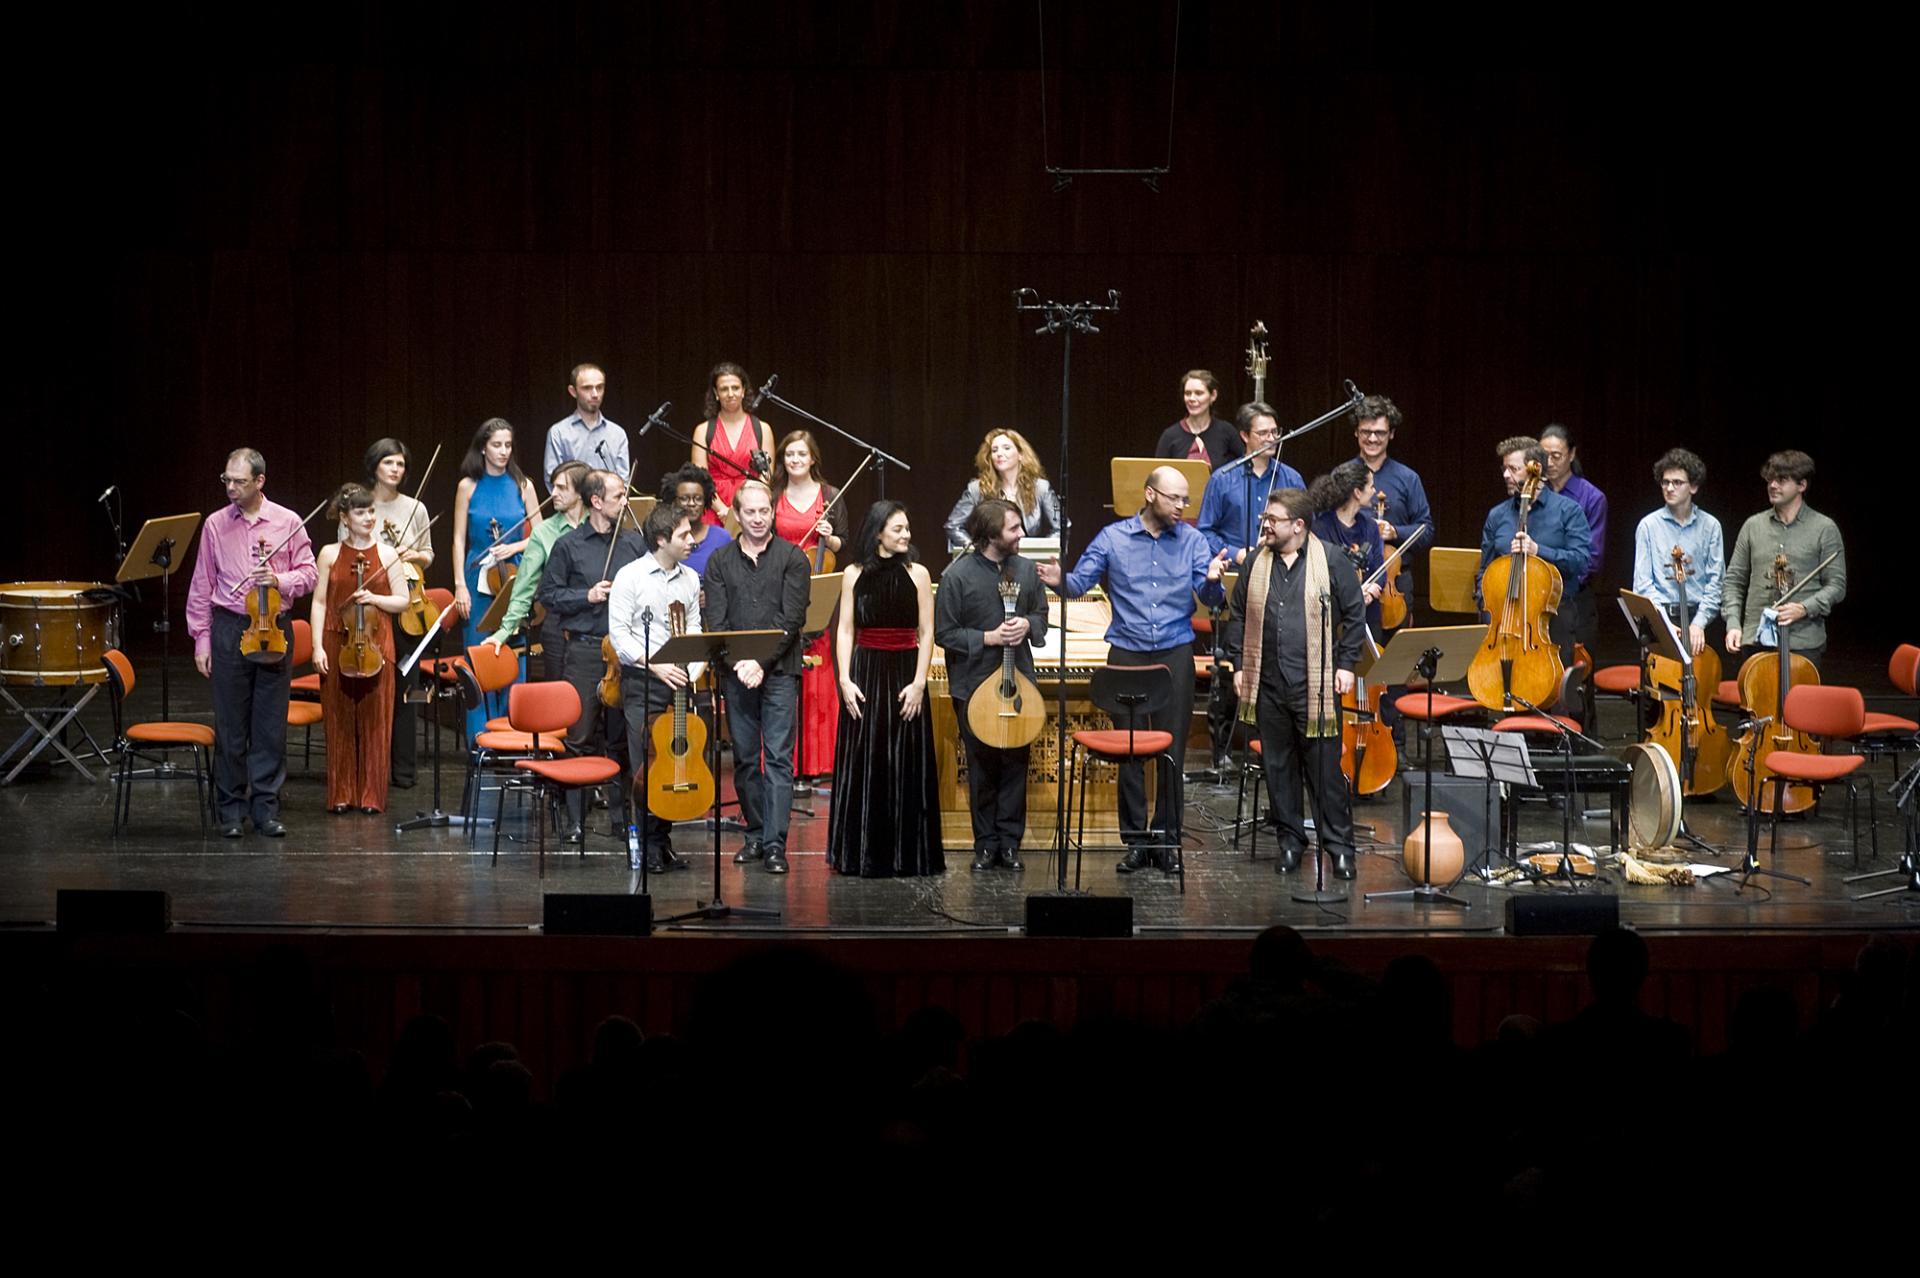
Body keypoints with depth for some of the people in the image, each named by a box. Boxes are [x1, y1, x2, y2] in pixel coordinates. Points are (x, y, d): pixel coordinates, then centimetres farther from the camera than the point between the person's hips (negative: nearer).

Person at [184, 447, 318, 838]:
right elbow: (201, 586, 6)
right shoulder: (215, 525, 3)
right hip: (229, 629, 0)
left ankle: (267, 808, 10)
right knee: (230, 725, 3)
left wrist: (280, 581, -14)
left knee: (271, 725, 3)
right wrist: (201, 638, 3)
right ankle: (230, 809, 12)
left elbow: (307, 573, 6)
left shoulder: (288, 523, 2)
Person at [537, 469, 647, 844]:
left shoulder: (634, 544, 10)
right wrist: (587, 596, -11)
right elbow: (549, 595, 2)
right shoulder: (568, 546, 1)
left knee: (623, 738, 8)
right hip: (583, 650, -3)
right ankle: (575, 820, 4)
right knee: (580, 737, -1)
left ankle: (622, 814, 17)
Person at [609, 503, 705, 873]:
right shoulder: (630, 576, -4)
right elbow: (619, 633, -7)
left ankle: (663, 840, 13)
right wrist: (655, 665, -15)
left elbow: (693, 629, 15)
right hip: (642, 684, -5)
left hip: (679, 682, 5)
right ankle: (650, 844, -1)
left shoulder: (690, 579, 12)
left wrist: (695, 668, -2)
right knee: (647, 764, -7)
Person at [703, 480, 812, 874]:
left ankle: (775, 843, -8)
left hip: (778, 671, -3)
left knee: (778, 759, -6)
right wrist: (737, 661, -11)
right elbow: (716, 620, 3)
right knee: (745, 758, 7)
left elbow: (792, 618, -5)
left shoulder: (792, 558, 2)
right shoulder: (720, 560, 9)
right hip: (736, 674, 3)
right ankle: (755, 834, 16)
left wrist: (762, 661, -13)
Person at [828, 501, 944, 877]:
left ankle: (906, 854, 8)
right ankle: (862, 855, 8)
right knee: (862, 764, 1)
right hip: (866, 673, 0)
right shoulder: (855, 574, 3)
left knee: (905, 765, 1)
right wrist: (845, 680, -6)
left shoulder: (917, 574, 2)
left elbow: (926, 633, 1)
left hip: (905, 673, 0)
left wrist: (919, 683, -8)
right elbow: (846, 631, 4)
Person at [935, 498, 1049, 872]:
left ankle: (1010, 841, 13)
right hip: (973, 684, -3)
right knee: (982, 767, 5)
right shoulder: (958, 575, -11)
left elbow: (1041, 614, 16)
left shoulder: (1025, 568, 2)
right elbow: (943, 633, -8)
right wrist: (989, 638, -16)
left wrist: (1028, 625, -7)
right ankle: (986, 844, 14)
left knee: (1016, 763, 4)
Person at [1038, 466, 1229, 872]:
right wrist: (1060, 581, -23)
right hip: (1127, 653, 0)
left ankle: (1167, 838, 11)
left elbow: (1210, 598, -1)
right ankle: (1136, 839, 10)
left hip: (1175, 654, 0)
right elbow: (1080, 582, -1)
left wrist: (1211, 580, -23)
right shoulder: (1113, 537, 2)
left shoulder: (1191, 540, 4)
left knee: (1173, 750, 2)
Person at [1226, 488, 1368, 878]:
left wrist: (1346, 664, -2)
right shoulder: (1257, 563, 9)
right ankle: (1290, 841, 20)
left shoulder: (1328, 559, -2)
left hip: (1316, 685, -4)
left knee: (1325, 768, -3)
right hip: (1268, 685, 4)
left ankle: (1339, 846, 4)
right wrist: (1239, 665, 9)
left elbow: (1355, 613, 2)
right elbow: (1239, 616, 15)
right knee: (1278, 767, 9)